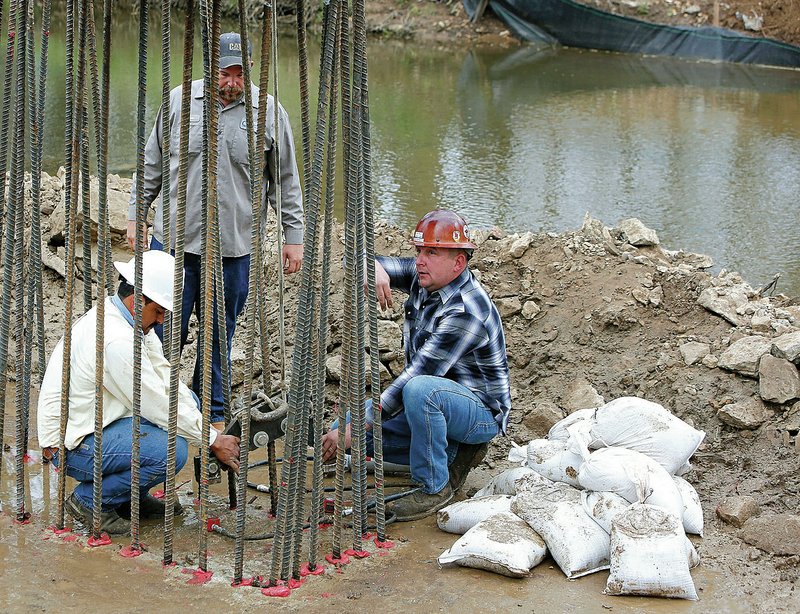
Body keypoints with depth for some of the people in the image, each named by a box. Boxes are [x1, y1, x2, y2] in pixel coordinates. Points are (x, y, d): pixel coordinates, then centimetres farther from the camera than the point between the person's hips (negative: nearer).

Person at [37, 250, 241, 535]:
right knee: (172, 450, -27)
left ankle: (133, 497, 15)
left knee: (187, 402, 8)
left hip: (97, 423, 10)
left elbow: (166, 379, 4)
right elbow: (158, 406, -23)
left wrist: (206, 427, -7)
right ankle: (89, 500, -6)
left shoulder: (129, 319, 3)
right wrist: (214, 441, -14)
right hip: (73, 446, -10)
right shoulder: (116, 340, -28)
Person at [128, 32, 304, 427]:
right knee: (164, 331, 2)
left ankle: (212, 414, 24)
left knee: (219, 336, 10)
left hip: (233, 247, 0)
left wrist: (294, 235, 7)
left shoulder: (269, 111, 1)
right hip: (173, 240, 0)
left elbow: (286, 181, 8)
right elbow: (152, 164, 12)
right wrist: (136, 214, 10)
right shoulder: (179, 101, 3)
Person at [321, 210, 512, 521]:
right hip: (432, 402, 9)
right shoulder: (425, 278, -3)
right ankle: (453, 454, 4)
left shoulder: (465, 313, -29)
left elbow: (414, 378, -32)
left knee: (421, 389, -40)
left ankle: (435, 486, -20)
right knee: (342, 429, -1)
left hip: (481, 412, -9)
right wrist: (375, 269, -27)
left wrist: (355, 427, -30)